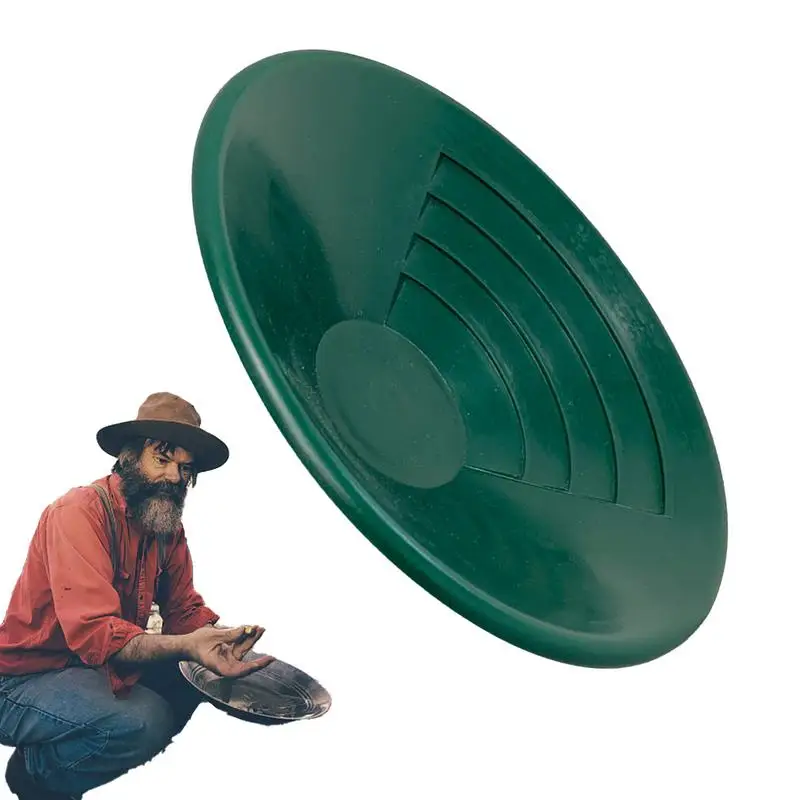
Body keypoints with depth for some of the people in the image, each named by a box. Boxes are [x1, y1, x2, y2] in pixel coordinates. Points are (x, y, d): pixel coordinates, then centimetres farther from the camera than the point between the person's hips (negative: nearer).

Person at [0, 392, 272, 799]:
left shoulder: (169, 526, 1)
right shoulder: (80, 512, -24)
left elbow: (184, 608, 4)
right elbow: (93, 633, -34)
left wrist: (221, 638, -17)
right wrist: (186, 646, -47)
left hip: (103, 667, 9)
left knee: (205, 669, -4)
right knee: (142, 722, -30)